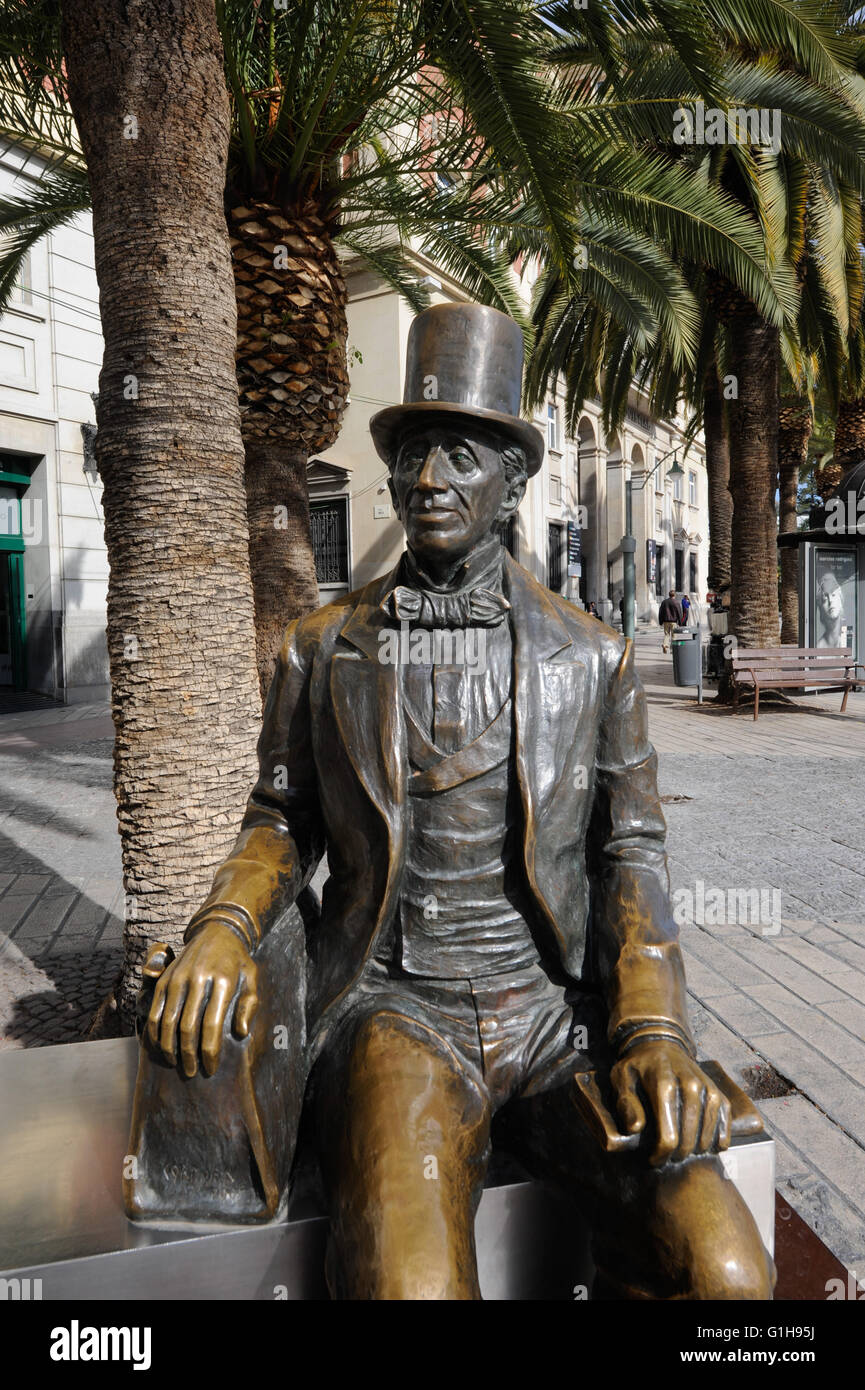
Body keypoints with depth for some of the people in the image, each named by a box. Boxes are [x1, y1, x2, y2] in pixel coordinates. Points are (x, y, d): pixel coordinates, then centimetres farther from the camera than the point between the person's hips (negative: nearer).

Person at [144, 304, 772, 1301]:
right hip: (395, 1004, -1)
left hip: (556, 1004, 2)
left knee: (723, 1268, -19)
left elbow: (628, 852, 6)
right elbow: (282, 820, 12)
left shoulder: (595, 657, 6)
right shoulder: (321, 648, 6)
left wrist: (656, 1031, -8)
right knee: (407, 1280, -28)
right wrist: (222, 928, -8)